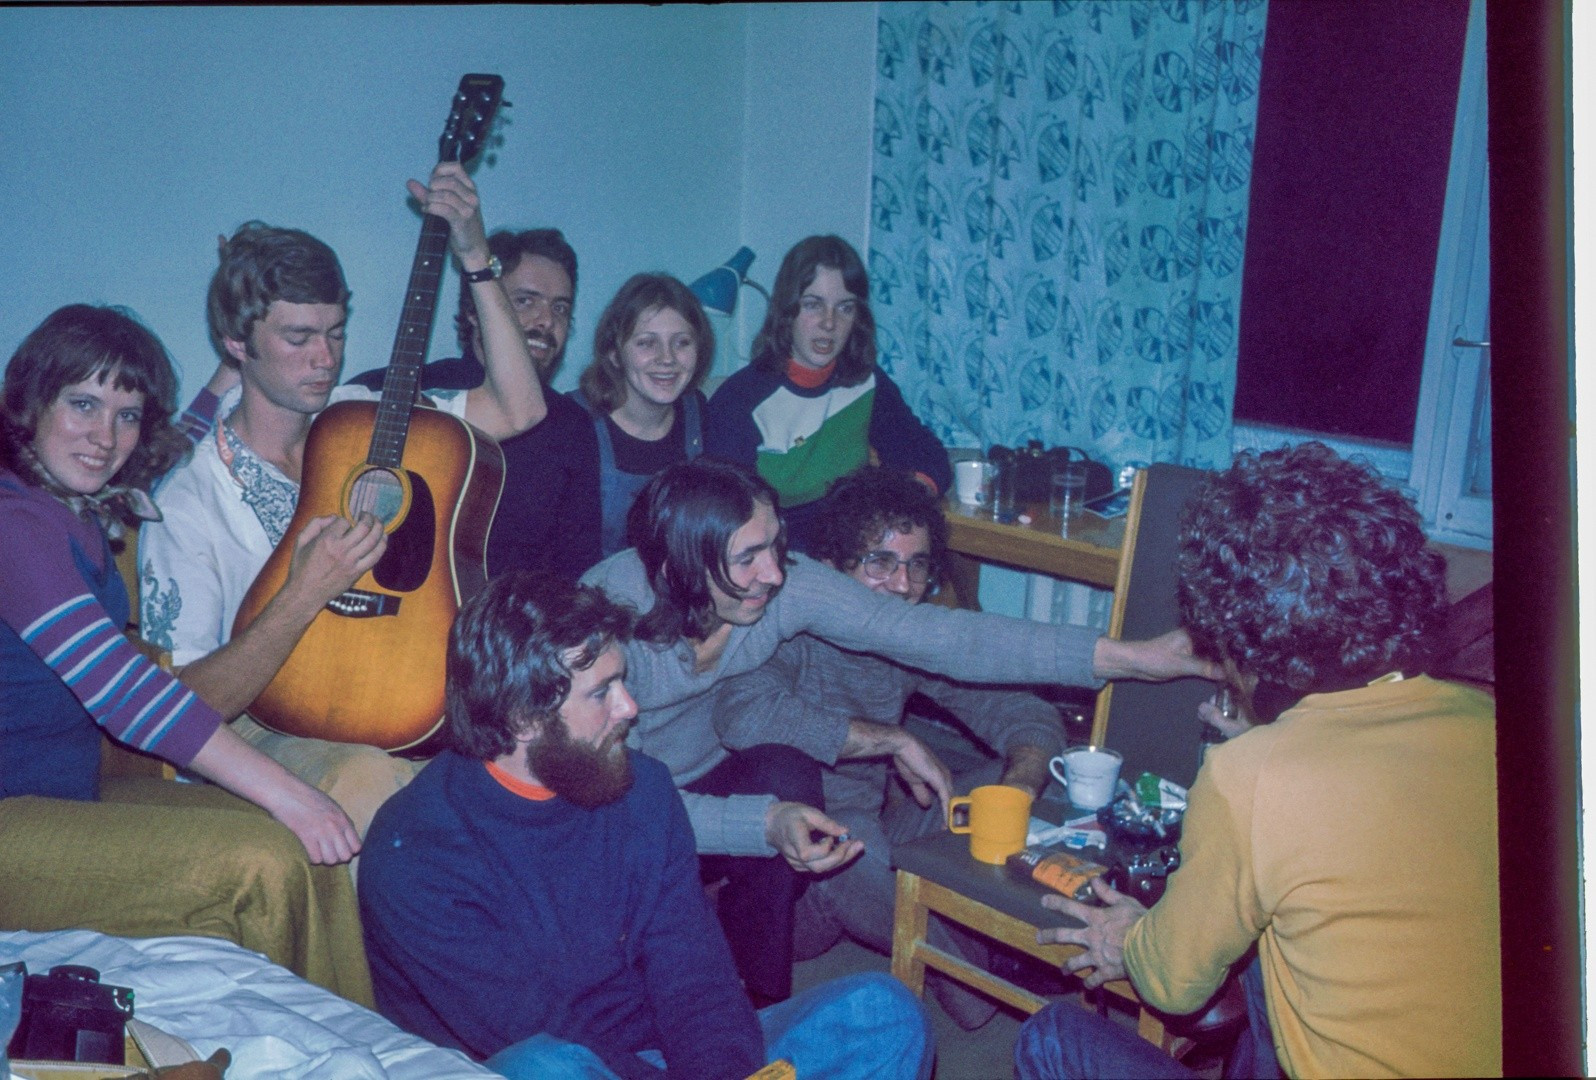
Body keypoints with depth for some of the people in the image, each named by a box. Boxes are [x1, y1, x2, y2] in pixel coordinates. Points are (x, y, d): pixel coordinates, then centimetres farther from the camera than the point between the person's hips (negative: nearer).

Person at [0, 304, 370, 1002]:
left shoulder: (84, 513, 10)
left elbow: (176, 467, 36)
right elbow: (117, 687, -28)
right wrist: (283, 793, -29)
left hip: (70, 799, 9)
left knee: (308, 844, -8)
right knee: (264, 862, -24)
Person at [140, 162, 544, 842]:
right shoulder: (186, 500, -8)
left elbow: (517, 410, -3)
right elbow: (187, 708, -12)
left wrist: (475, 256, -8)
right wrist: (305, 595, -25)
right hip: (264, 723, -5)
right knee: (371, 781, -36)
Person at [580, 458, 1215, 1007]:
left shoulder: (785, 584, -21)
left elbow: (938, 635, -24)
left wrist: (1122, 656, -28)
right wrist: (767, 823, -46)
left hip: (704, 771, 4)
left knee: (786, 774, -26)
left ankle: (760, 990, -7)